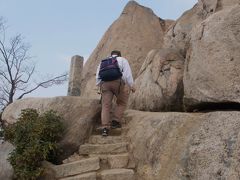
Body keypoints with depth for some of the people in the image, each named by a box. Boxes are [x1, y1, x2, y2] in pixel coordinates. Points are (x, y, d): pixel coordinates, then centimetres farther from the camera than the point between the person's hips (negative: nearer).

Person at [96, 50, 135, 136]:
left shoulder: (102, 62, 30)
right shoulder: (122, 60, 21)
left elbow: (97, 77, 20)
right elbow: (127, 73, 6)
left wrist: (100, 87, 25)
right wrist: (131, 85, 5)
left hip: (104, 84, 3)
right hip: (118, 82, -3)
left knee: (106, 106, 1)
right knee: (122, 102, 17)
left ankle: (105, 128, -9)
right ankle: (115, 121, 7)